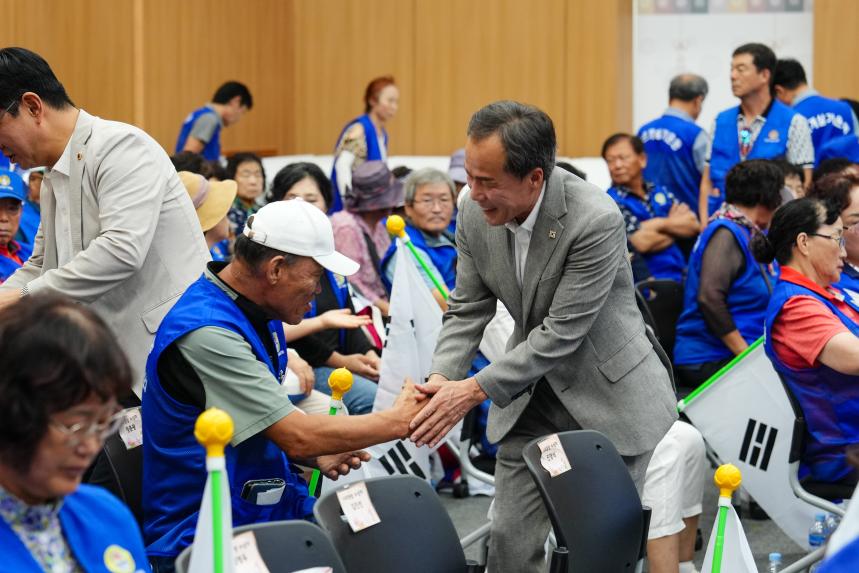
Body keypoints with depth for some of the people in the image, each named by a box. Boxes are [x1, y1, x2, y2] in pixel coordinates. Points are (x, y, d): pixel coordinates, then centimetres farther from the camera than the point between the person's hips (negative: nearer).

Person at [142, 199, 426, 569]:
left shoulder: (259, 313, 10)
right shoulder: (206, 334, -21)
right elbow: (297, 435, -21)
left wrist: (315, 453, 4)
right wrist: (398, 421, -10)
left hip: (271, 507, 9)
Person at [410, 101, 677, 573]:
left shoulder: (596, 219, -27)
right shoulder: (475, 213, -9)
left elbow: (561, 333, -26)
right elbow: (467, 310, 1)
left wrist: (474, 391, -27)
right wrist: (441, 379, -17)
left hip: (608, 398, -5)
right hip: (531, 398, 5)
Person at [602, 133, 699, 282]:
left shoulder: (660, 192, 16)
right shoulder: (612, 201, -3)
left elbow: (693, 225, 7)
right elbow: (642, 242, -14)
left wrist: (658, 224, -7)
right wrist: (677, 228, 1)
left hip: (682, 277, 6)